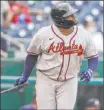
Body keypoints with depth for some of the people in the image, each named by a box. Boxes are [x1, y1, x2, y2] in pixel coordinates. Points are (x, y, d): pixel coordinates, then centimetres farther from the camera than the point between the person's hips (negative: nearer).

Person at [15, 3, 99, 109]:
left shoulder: (84, 35, -8)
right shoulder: (43, 34, -14)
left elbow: (93, 57, 1)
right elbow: (33, 55, 0)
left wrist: (89, 71, -19)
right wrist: (25, 76, 3)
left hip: (69, 81, 2)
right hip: (46, 80, -2)